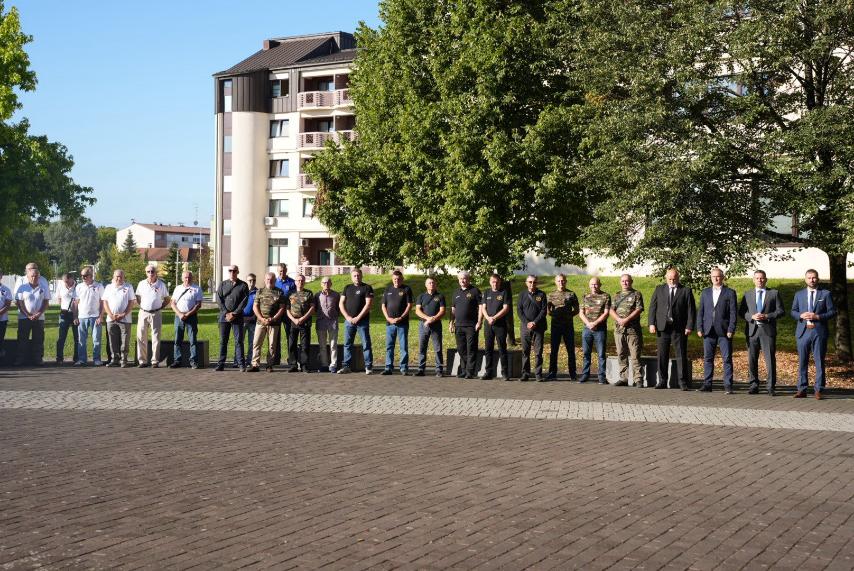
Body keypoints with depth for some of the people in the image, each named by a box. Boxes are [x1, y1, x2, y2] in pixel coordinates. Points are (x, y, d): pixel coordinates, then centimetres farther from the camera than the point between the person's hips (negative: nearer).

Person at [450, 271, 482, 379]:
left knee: (471, 349, -5)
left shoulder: (475, 291, -1)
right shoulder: (456, 292, 16)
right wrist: (451, 322, 13)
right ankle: (463, 370, 19)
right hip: (459, 325, 6)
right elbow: (453, 309, 21)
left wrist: (479, 322, -13)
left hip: (471, 326, -6)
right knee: (461, 349, 10)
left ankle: (470, 372, -3)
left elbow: (480, 307, -5)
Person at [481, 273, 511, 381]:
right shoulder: (487, 293, 13)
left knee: (502, 349, -2)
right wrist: (488, 318, -11)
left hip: (500, 324, -4)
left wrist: (494, 318, -14)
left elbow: (506, 308, -7)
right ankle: (488, 372, 10)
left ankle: (505, 373, 0)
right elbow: (483, 308, 8)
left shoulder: (504, 292, 1)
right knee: (488, 349, 5)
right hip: (488, 324, 4)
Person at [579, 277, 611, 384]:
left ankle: (602, 376, 2)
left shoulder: (606, 296, 2)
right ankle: (585, 374, 14)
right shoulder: (585, 297, 14)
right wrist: (588, 323, -8)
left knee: (601, 354, -2)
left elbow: (606, 313, -5)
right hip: (587, 328, 4)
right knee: (586, 353, 6)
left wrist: (595, 323, -13)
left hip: (600, 329, -4)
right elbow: (581, 313, 9)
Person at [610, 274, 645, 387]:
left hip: (632, 330, -5)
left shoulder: (636, 294, 3)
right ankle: (623, 378, 13)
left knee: (635, 355, -8)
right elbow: (612, 310, 9)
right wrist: (619, 319, -11)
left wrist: (627, 319, -16)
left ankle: (638, 380, -8)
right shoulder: (617, 296, 18)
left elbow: (639, 309, -8)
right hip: (619, 329, 5)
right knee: (621, 355, 7)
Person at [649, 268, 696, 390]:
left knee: (681, 355, -1)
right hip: (662, 327, 2)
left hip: (679, 329, -2)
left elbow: (691, 310, 1)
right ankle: (662, 381, 10)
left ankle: (683, 382, 3)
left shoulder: (686, 291, 4)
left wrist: (689, 326, -8)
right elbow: (652, 307, 8)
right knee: (662, 355, 3)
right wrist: (652, 323, -2)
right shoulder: (659, 289, 11)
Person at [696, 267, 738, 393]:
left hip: (724, 331, -3)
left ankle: (728, 385, -1)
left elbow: (733, 312, -1)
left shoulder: (730, 293, 4)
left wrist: (731, 330, -9)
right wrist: (699, 328, 3)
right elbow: (701, 312, 13)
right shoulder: (705, 293, 14)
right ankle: (707, 385, 8)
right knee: (707, 359, 4)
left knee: (727, 359, -3)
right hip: (709, 331, 3)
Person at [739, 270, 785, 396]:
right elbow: (741, 312, 10)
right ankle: (754, 385, 12)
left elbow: (781, 311, 3)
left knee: (770, 359, -5)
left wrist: (766, 316, -11)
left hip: (768, 330, -2)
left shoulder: (774, 293, 8)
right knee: (752, 359, 4)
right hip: (752, 330, 2)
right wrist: (752, 316, -9)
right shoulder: (747, 294, 14)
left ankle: (770, 386, 0)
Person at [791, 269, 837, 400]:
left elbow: (833, 312, 0)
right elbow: (793, 312, 12)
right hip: (803, 331, 2)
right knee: (802, 362, 5)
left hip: (819, 331, -2)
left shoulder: (826, 294, 5)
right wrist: (801, 315, -9)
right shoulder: (799, 294, 13)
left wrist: (818, 317, -13)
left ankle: (819, 391, 4)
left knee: (819, 362, -1)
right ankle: (802, 390, 11)